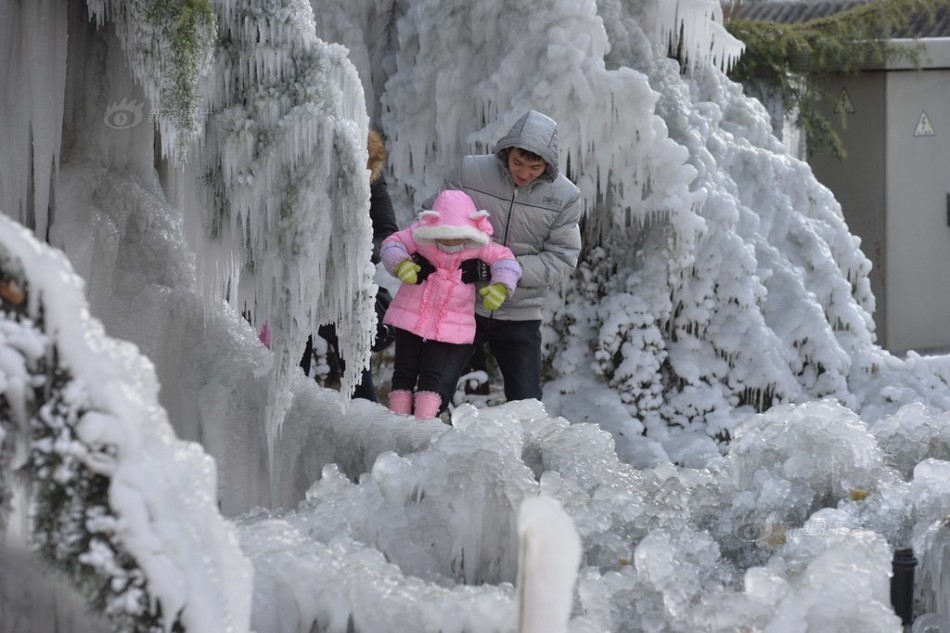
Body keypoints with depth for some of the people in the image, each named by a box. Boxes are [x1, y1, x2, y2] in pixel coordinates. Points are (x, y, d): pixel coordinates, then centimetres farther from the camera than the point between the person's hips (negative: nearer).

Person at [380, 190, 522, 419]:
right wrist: (400, 264, -27)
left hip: (450, 327, -1)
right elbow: (392, 243, -7)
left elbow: (504, 259, -2)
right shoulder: (420, 235, -12)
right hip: (411, 316, 1)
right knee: (405, 371, 3)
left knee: (432, 375, -3)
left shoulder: (479, 247, -10)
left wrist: (501, 286, -19)